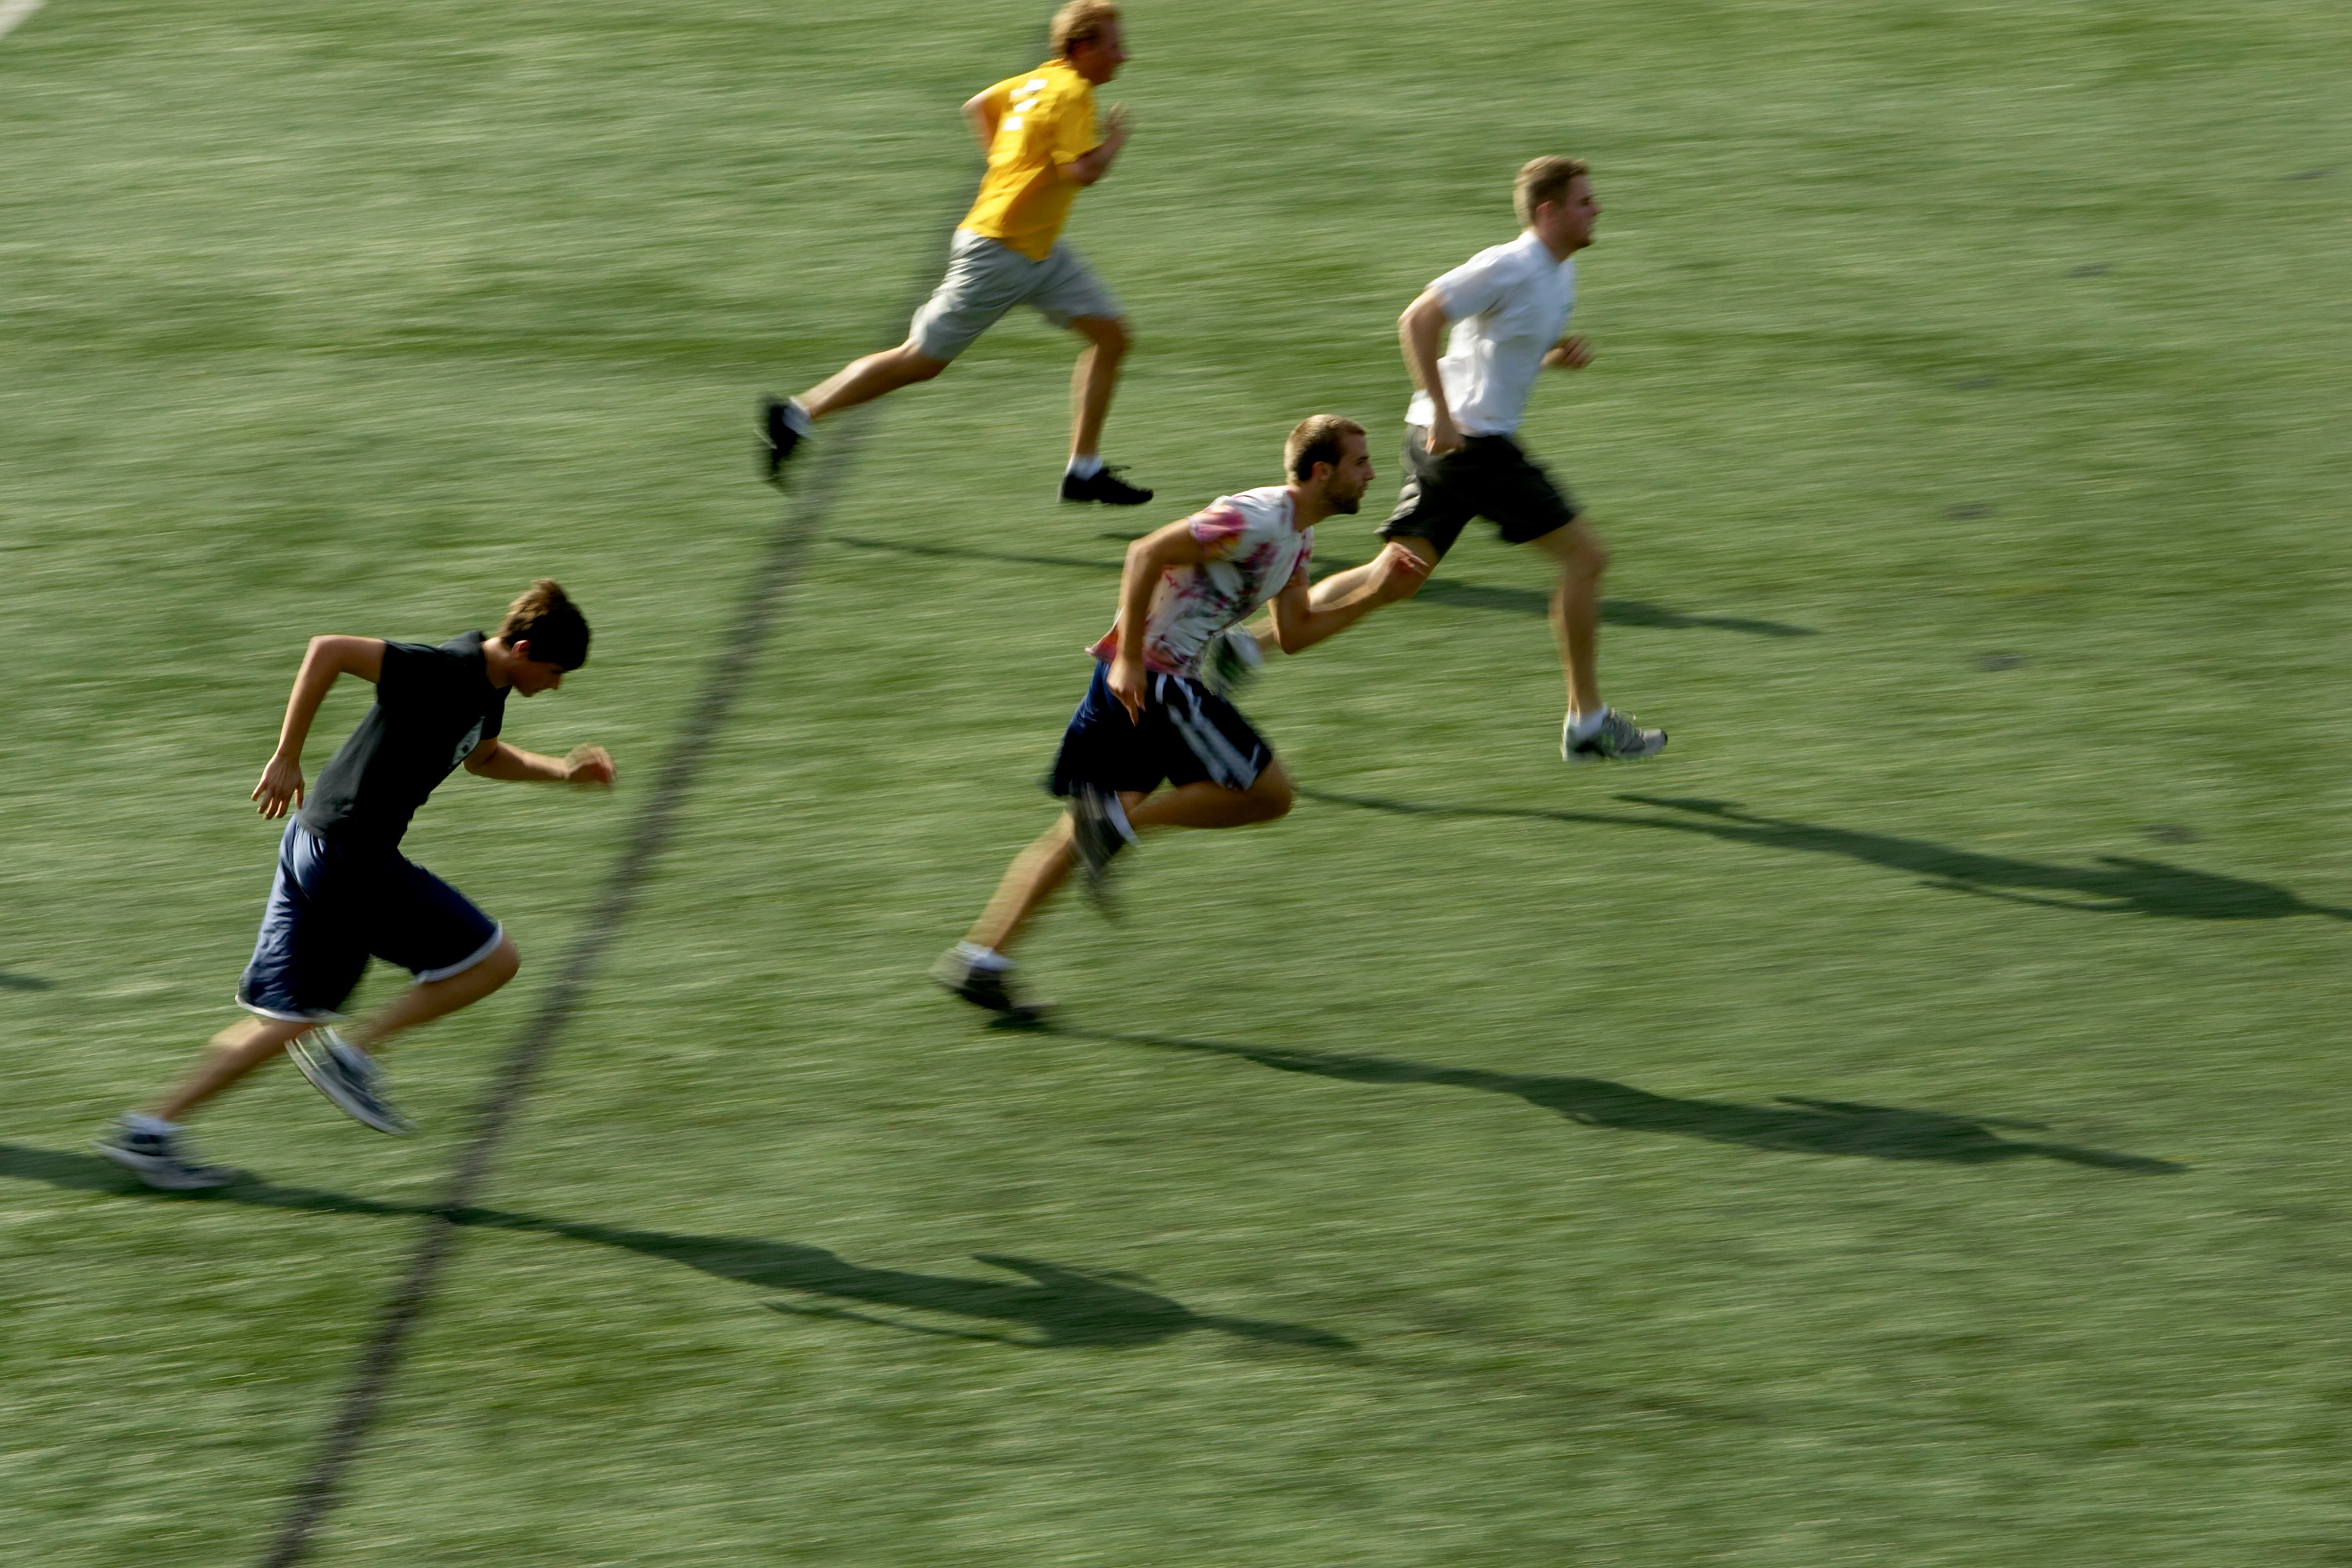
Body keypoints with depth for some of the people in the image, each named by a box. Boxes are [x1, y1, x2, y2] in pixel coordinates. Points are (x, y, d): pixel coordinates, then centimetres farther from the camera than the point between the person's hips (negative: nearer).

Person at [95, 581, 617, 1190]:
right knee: (495, 959, -2)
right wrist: (286, 758, -24)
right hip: (351, 858, -10)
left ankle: (151, 1128, 10)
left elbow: (482, 756, 31)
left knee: (287, 1020, 11)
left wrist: (560, 771, 20)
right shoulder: (439, 671, -21)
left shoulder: (487, 686, 9)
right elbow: (329, 650, -28)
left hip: (316, 847, 10)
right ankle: (350, 1055, 1)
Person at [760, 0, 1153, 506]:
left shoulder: (1040, 80, 10)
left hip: (1039, 252, 10)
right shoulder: (1071, 93, -19)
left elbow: (978, 106, 25)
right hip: (1000, 250, -10)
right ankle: (796, 416, 8)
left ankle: (1084, 471, 9)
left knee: (1112, 335, 5)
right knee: (921, 360, -2)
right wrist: (1114, 141, -12)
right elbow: (1083, 171, -31)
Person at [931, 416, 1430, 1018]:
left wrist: (1374, 593, 13)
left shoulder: (1295, 539, 16)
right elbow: (1147, 553, -21)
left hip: (1138, 679, 10)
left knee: (1084, 829, 11)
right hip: (1147, 677, -10)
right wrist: (1129, 659, -24)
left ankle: (979, 958, 10)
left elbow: (1293, 634, 21)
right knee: (1269, 793, -5)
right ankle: (1116, 824, -8)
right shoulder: (1256, 519, -16)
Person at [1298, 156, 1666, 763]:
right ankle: (1587, 723, 3)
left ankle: (1251, 643, 8)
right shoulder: (1508, 268, -16)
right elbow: (1417, 320, -20)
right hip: (1466, 438, -10)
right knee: (1585, 555, -4)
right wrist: (1442, 416, -23)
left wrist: (1559, 355, 5)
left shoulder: (1560, 271, 13)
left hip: (1451, 439, 10)